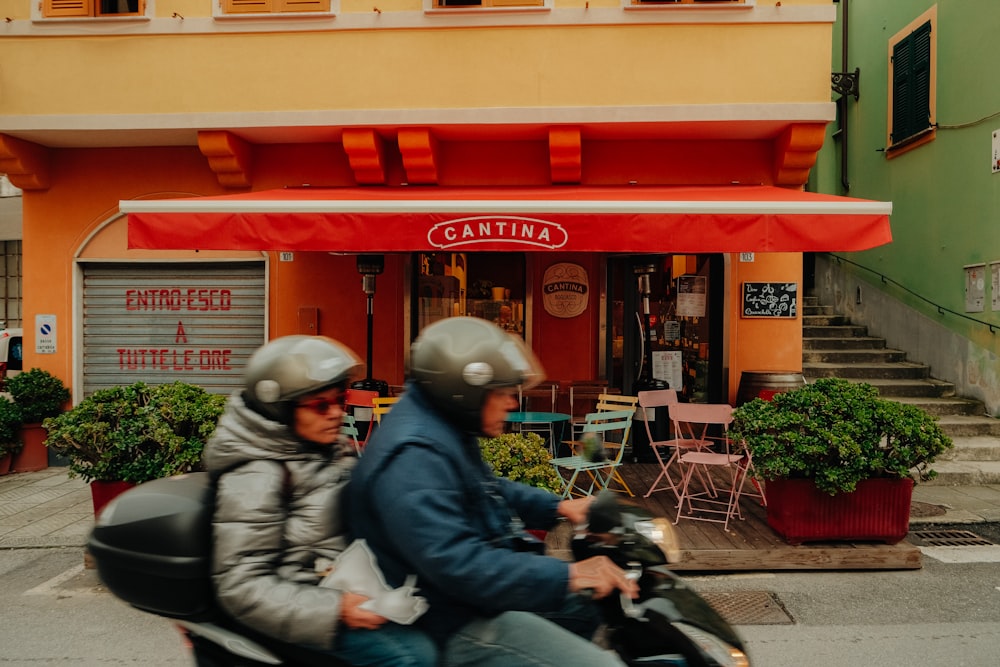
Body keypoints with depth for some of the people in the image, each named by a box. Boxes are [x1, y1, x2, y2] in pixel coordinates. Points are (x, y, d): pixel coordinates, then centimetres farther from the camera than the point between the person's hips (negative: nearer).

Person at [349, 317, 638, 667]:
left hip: (488, 589, 10)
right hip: (458, 627, -10)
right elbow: (457, 564, -32)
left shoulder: (445, 430, 7)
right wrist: (567, 576, -29)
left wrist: (557, 507, 11)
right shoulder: (414, 458, -26)